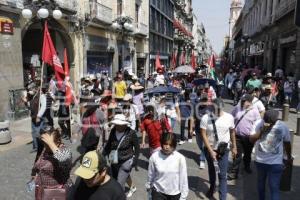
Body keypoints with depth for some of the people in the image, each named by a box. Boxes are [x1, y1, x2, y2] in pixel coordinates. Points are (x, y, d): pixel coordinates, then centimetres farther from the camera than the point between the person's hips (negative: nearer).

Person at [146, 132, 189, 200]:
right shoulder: (154, 157, -15)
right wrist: (148, 187, 14)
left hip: (175, 194, 0)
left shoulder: (180, 158, -19)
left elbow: (183, 179, -10)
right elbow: (150, 175, 0)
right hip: (158, 192, 0)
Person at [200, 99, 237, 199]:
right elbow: (203, 135, -16)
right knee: (211, 171, 23)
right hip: (209, 149, 1)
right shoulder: (205, 118, -17)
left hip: (223, 150, -1)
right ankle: (212, 188, 49)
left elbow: (232, 132, 3)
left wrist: (234, 147, 9)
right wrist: (211, 151, -20)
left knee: (222, 175, -1)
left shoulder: (229, 117, -11)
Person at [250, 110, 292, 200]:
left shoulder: (283, 127, -11)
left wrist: (289, 157, 17)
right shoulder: (259, 123, -11)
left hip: (275, 162, -2)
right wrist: (262, 130, -28)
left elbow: (287, 143, 4)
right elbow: (251, 139, -15)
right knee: (261, 183, 22)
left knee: (274, 188, -3)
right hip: (260, 160, 2)